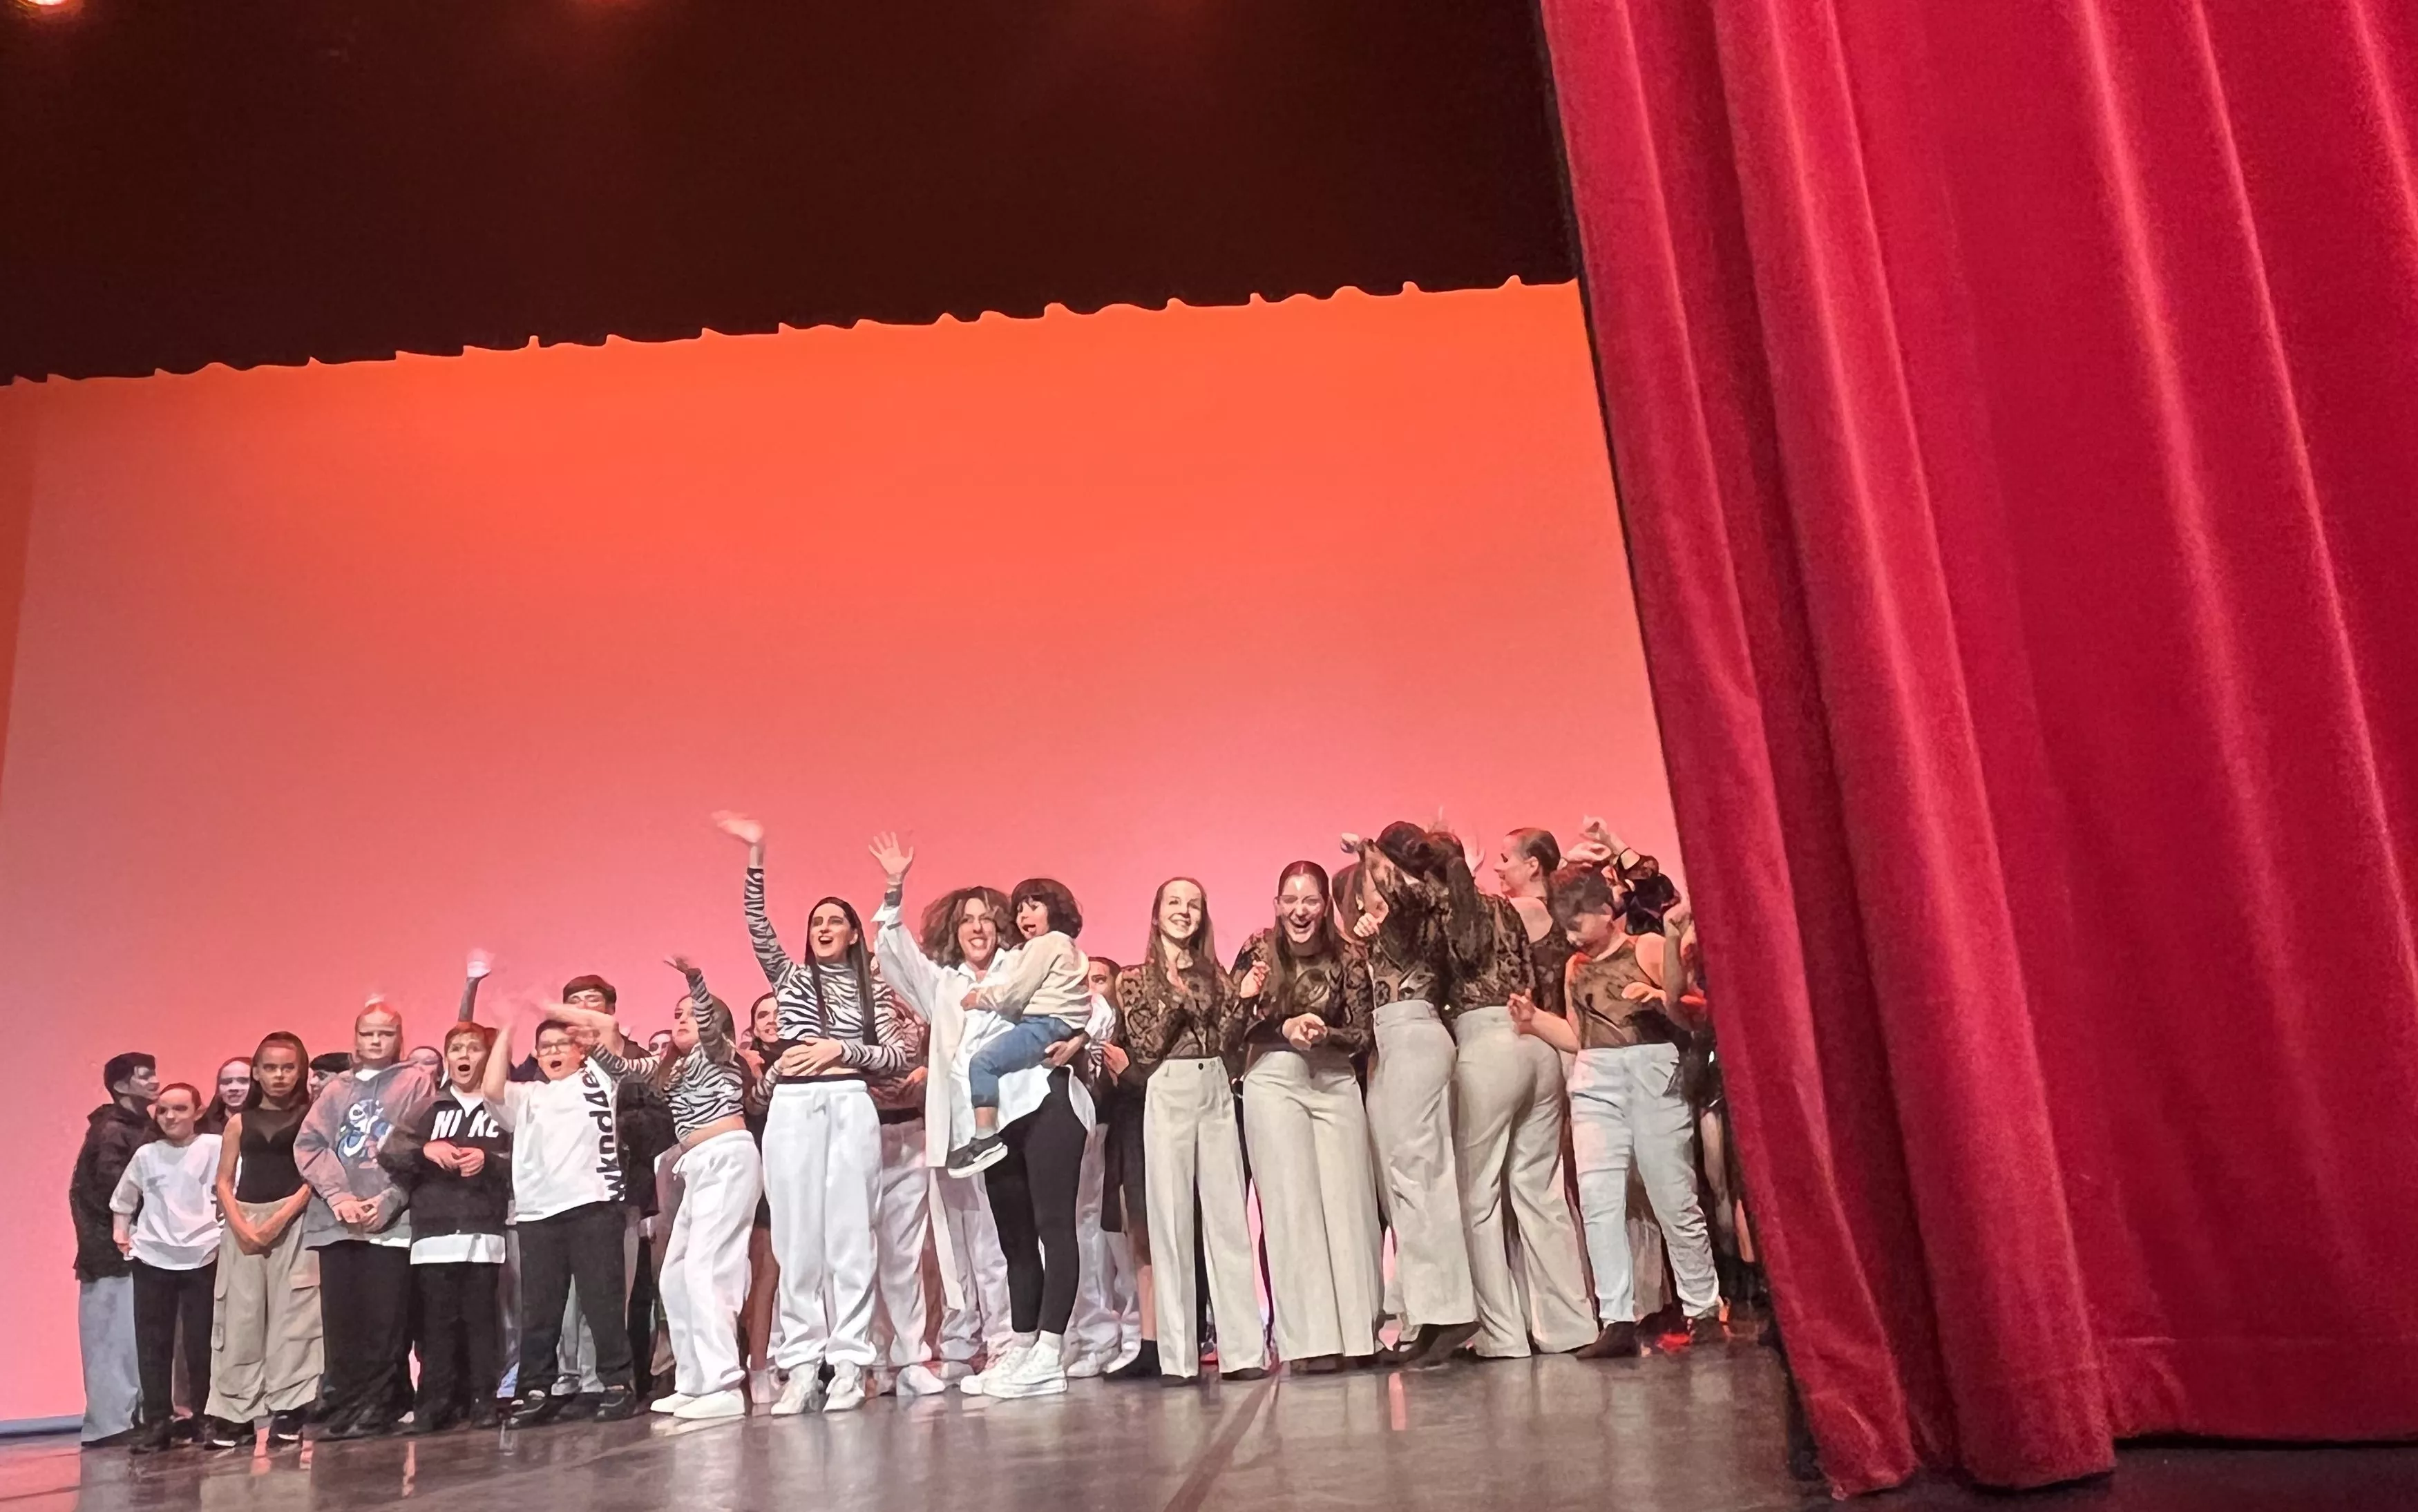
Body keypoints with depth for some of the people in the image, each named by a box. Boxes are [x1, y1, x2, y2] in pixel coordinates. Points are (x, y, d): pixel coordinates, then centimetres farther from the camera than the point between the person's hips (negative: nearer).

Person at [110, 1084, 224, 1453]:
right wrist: (121, 1232, 8)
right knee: (152, 1343, 4)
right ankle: (156, 1421, 11)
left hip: (202, 1256, -3)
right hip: (151, 1258, 3)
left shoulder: (215, 1147, -4)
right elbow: (123, 1199, 19)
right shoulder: (146, 1154, 7)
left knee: (203, 1342, 1)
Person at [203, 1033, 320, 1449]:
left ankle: (288, 1411, -1)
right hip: (243, 1223, 3)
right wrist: (241, 1226, -6)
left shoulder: (310, 1117, 4)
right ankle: (235, 1413, 7)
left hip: (293, 1222, -3)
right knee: (240, 1318, 2)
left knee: (291, 1315, -4)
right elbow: (224, 1182, 8)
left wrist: (278, 1220, -13)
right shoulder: (240, 1121, 12)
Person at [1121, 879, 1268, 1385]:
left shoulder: (1214, 974, 15)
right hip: (1168, 1097, -3)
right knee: (1172, 1219, -3)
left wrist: (1244, 998, -6)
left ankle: (1242, 1347, 2)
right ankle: (1177, 1355, 1)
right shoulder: (1139, 977, 6)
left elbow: (1230, 1041, 6)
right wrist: (1174, 998, -10)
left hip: (1218, 1095, 3)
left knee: (1229, 1215, 0)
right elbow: (1145, 1046, -4)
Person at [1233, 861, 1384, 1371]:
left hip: (1337, 1082, 2)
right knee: (1292, 1204, -6)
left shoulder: (1348, 958, 3)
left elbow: (1363, 1036, 3)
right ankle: (1311, 1339, -4)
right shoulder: (1257, 951, 0)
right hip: (1273, 1082, -2)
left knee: (1349, 1202, -3)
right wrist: (1285, 1029, -17)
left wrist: (1324, 1032, -15)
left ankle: (1357, 1331, 6)